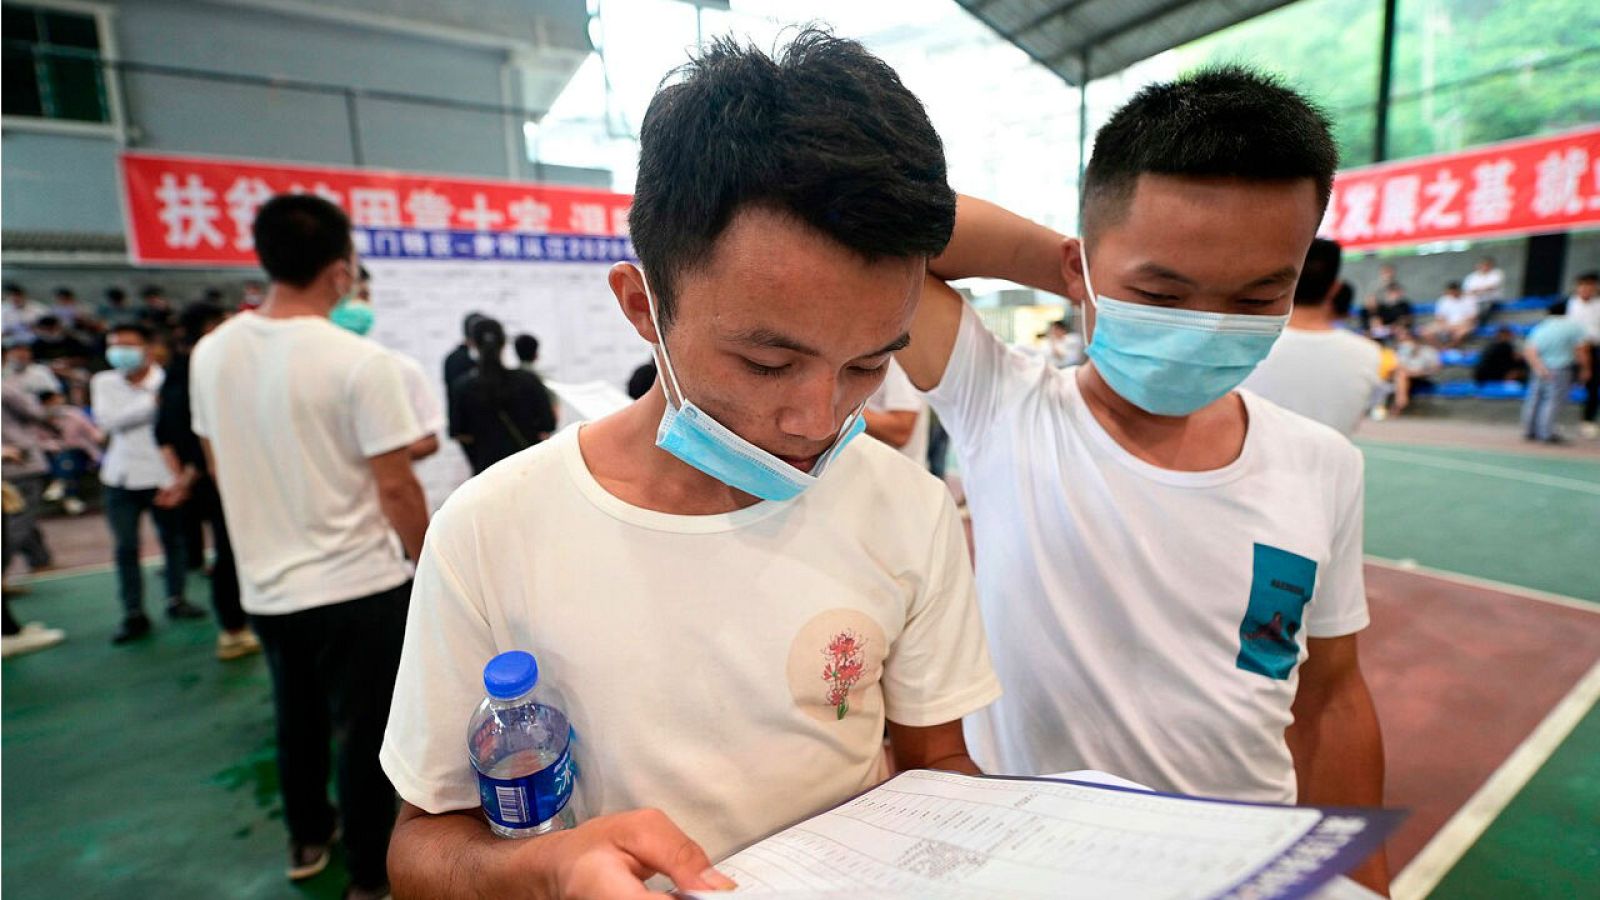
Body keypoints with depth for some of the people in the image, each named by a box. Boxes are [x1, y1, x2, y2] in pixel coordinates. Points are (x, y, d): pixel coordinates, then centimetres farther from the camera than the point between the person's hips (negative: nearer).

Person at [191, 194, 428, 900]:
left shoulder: (211, 353, 1)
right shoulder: (359, 362, -21)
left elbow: (219, 465, 12)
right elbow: (396, 486, -20)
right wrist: (429, 565, -5)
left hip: (264, 584, 7)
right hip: (357, 585, -6)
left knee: (297, 721, 26)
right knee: (364, 733, 10)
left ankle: (307, 840, 47)